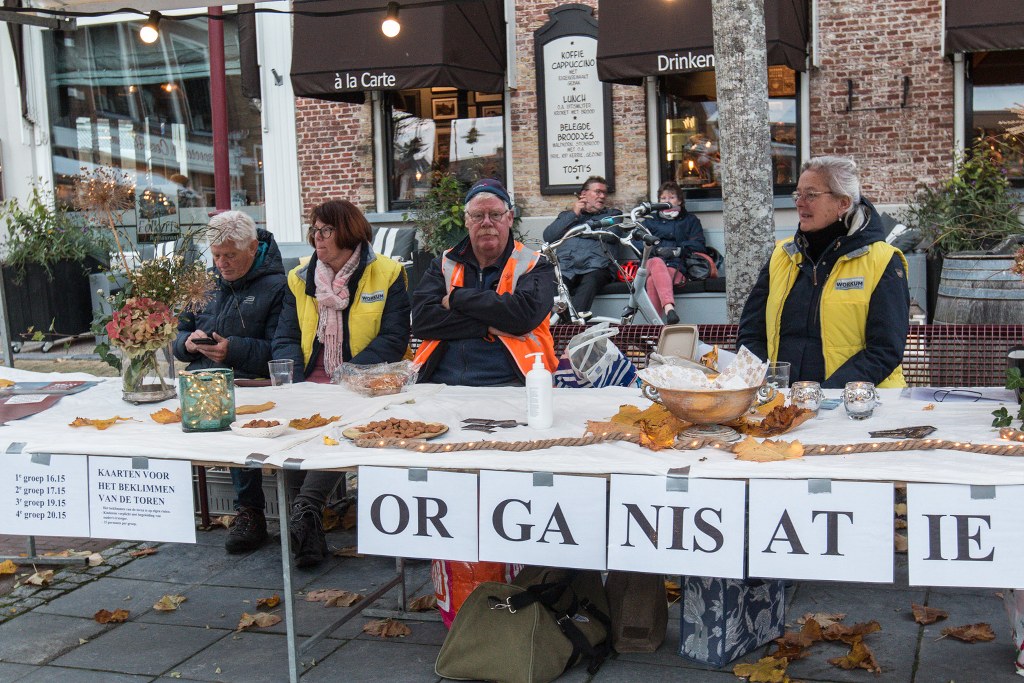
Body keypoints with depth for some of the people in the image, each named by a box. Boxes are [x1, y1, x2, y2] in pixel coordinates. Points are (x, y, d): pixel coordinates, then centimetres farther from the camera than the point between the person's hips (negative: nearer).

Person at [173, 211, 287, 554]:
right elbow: (180, 338, 24)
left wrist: (234, 349, -20)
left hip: (248, 383, -5)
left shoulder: (276, 286, 3)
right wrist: (188, 342, 0)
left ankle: (250, 512, -25)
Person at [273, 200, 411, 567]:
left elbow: (393, 340, -4)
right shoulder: (300, 278, 17)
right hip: (312, 387, 4)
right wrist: (292, 381, -7)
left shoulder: (387, 274, 3)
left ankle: (305, 507, -28)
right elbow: (286, 338, 14)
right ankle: (309, 519, -22)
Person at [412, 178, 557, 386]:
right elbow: (421, 320, 3)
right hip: (439, 381, 3)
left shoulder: (535, 266, 10)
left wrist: (457, 298, -2)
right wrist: (488, 327, -7)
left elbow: (524, 312, -10)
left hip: (507, 382, -2)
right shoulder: (444, 264, 18)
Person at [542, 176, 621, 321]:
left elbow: (611, 235, 5)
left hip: (595, 267, -2)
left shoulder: (612, 214, 29)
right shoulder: (566, 215, 33)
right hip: (564, 267, 2)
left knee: (590, 281, -38)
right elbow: (548, 236, 14)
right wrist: (574, 215, 11)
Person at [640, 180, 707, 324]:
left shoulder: (690, 220, 26)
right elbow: (638, 243, 13)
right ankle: (669, 308, -63)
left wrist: (677, 251, -7)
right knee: (657, 263, -41)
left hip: (676, 265, -1)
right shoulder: (650, 221, 30)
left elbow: (698, 245, 9)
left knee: (653, 281, -37)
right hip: (651, 263, 1)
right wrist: (657, 250, -6)